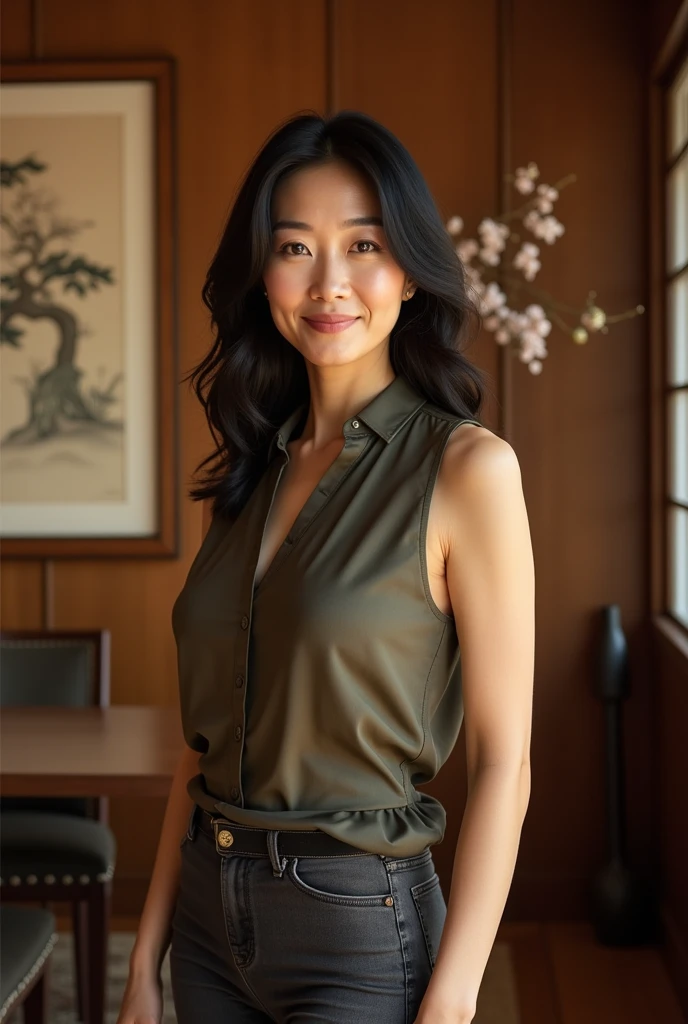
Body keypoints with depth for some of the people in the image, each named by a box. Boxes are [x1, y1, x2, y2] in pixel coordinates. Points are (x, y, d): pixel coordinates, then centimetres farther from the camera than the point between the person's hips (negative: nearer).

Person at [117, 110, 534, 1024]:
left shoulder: (467, 468, -12)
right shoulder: (251, 472, 5)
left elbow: (502, 764, -13)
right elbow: (207, 737, 7)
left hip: (359, 925, -5)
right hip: (211, 916, 5)